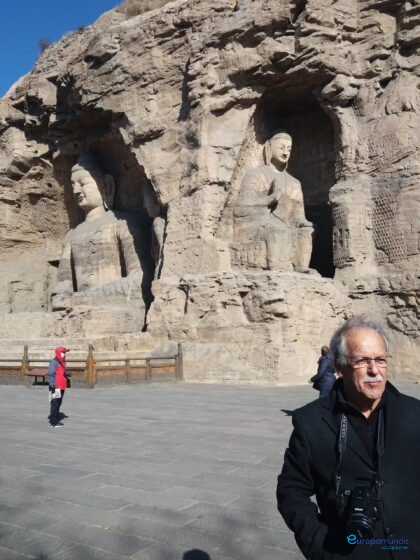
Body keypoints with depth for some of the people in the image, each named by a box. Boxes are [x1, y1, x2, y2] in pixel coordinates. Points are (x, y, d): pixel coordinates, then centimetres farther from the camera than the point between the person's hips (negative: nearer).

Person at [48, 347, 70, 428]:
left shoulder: (62, 362, 16)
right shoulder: (54, 362, -13)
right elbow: (51, 374, -17)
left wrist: (67, 378, 19)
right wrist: (52, 385, -21)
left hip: (61, 387, 9)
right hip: (56, 387, -9)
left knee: (58, 404, 16)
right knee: (54, 404, -5)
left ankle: (56, 419, 26)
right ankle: (53, 422, 0)